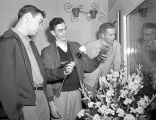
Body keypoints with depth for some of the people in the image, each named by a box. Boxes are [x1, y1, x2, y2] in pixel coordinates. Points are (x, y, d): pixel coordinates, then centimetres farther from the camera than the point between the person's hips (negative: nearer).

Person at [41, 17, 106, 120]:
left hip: (76, 93, 4)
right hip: (60, 95, -3)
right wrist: (51, 103, -11)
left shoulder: (76, 46, 7)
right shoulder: (47, 52, -5)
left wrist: (98, 59, -12)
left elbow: (88, 67, 8)